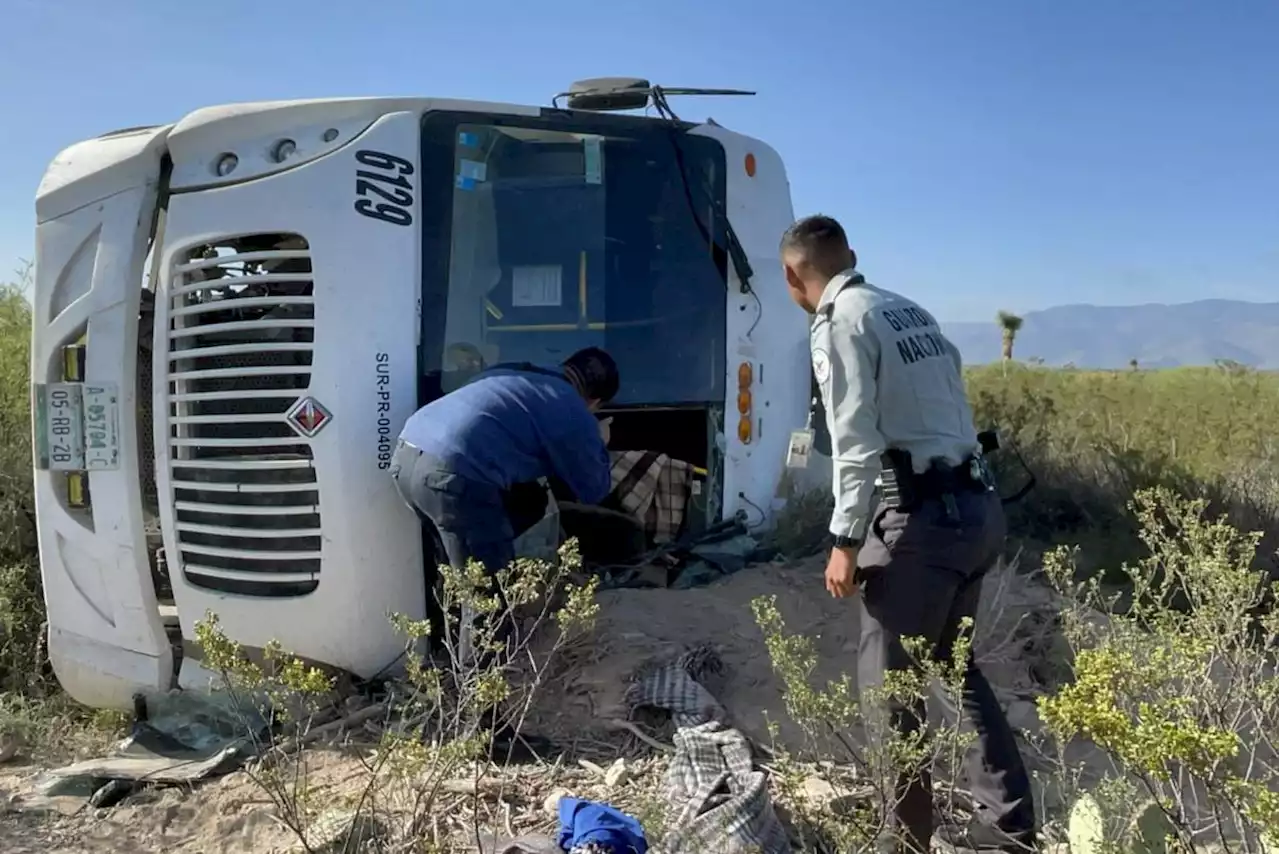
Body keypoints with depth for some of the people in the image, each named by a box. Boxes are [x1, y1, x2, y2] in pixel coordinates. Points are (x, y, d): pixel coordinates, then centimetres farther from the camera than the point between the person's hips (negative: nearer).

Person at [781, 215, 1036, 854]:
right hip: (978, 503, 9)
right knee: (954, 662, 21)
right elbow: (946, 412, 14)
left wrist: (845, 541, -11)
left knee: (890, 680, 5)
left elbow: (857, 442, -15)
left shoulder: (840, 321, -7)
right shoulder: (911, 310, 17)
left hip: (926, 511, -9)